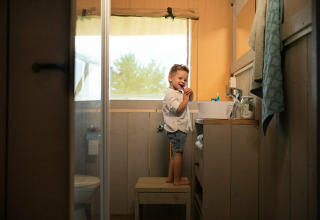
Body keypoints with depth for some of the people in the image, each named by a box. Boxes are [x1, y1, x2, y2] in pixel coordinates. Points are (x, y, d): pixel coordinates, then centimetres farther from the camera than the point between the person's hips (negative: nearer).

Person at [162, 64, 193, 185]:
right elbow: (178, 108, -27)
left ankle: (170, 177, 22)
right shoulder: (170, 94, -15)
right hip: (176, 129, -10)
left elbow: (190, 99, 29)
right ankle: (177, 180, 2)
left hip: (180, 129, 10)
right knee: (178, 153, -6)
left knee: (175, 154, 14)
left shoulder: (180, 92, 15)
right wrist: (186, 98, -13)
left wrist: (190, 93, 7)